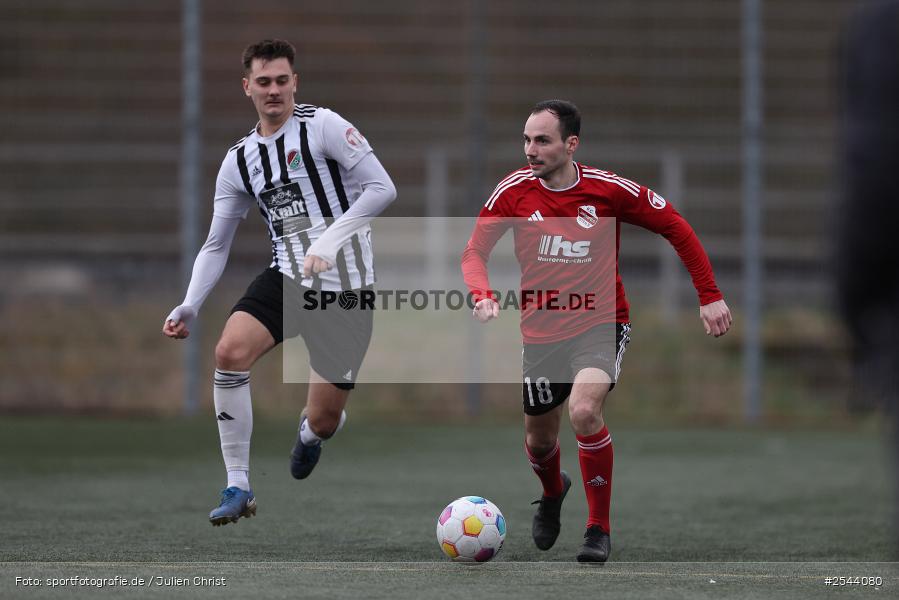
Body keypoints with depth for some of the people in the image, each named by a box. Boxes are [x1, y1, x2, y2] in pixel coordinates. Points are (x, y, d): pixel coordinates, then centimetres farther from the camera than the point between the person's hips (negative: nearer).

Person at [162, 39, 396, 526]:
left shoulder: (322, 125, -7)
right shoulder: (239, 161, 9)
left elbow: (382, 188, -13)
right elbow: (216, 244, 13)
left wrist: (330, 240, -23)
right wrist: (190, 306, -2)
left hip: (346, 288, -4)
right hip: (286, 280, 4)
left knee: (324, 420, -2)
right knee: (230, 352, -24)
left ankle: (309, 432, 41)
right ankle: (238, 488, -14)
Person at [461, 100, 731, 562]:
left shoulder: (608, 189, -12)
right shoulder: (514, 190, -8)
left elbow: (677, 229, 0)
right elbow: (475, 251, -1)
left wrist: (709, 296, -3)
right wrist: (483, 295, -23)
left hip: (601, 324, -3)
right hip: (540, 332, 3)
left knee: (584, 411, -30)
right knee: (539, 441, 14)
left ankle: (599, 530, -13)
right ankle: (552, 493, 54)